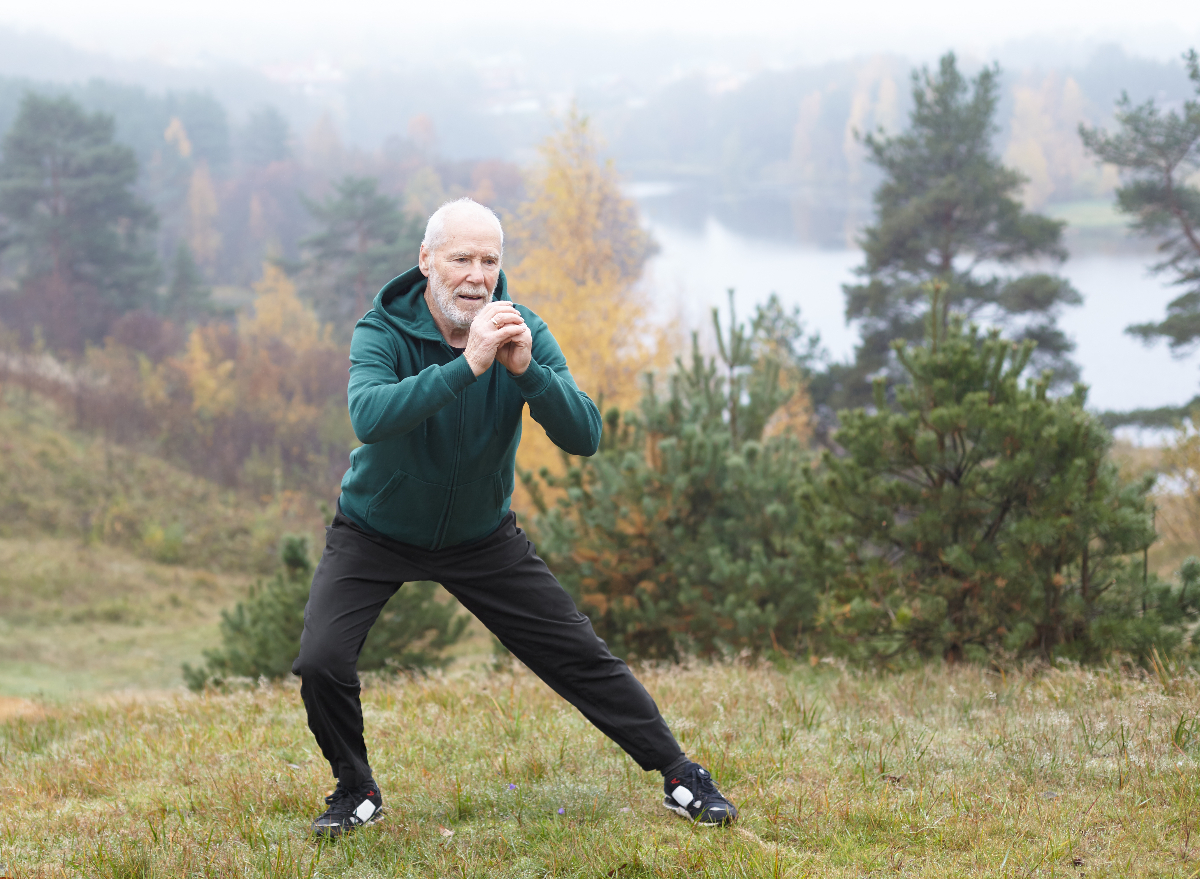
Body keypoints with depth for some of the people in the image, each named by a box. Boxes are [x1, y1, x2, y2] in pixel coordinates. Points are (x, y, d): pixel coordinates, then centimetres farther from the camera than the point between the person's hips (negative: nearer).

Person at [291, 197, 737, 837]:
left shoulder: (523, 332, -14)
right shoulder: (381, 333, -22)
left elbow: (584, 437, -24)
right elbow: (369, 416, -43)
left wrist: (527, 370, -40)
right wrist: (466, 364, -50)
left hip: (482, 537, 2)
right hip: (375, 535, -2)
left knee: (580, 656, 1)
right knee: (321, 662, -20)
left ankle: (679, 775, 17)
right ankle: (355, 790, 6)